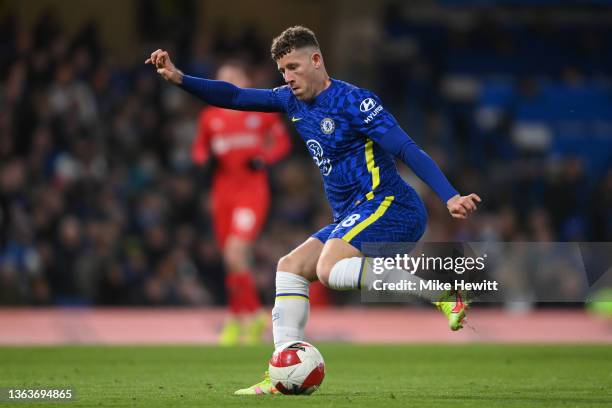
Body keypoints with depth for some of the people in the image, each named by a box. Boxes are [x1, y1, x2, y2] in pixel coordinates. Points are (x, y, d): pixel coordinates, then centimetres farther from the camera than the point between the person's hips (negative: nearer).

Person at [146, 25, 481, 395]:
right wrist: (179, 79, 4)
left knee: (329, 269, -30)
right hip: (350, 218, 9)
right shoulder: (293, 100, 12)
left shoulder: (353, 101, -13)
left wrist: (450, 198, -28)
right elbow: (235, 97, 17)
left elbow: (408, 151, -19)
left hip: (389, 206, -9)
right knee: (289, 267, 4)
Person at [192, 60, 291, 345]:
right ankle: (255, 315, 25)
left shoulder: (262, 111, 1)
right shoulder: (210, 116, 6)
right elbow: (198, 150, 15)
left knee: (235, 253, -19)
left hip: (252, 191, -4)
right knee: (232, 258, 7)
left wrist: (264, 159, -8)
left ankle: (237, 318, -4)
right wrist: (207, 158, -8)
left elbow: (282, 141, 10)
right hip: (223, 191, 4)